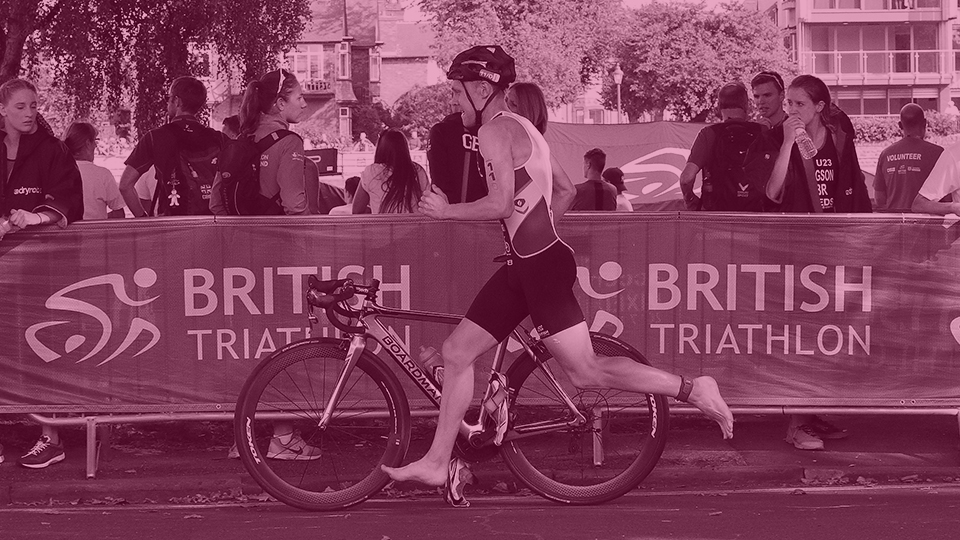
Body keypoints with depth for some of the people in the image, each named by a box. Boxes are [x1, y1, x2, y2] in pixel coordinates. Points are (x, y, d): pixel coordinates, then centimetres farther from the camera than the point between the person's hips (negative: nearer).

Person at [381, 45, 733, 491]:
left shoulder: (495, 130, -11)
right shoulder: (519, 127, 19)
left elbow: (500, 204, -21)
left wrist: (446, 211, -8)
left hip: (541, 266, -10)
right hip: (527, 263, 10)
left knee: (585, 373, -9)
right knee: (456, 352, 9)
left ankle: (693, 389, -1)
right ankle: (436, 462, 14)